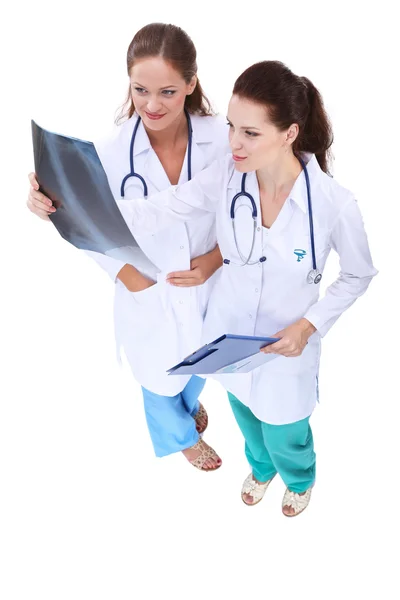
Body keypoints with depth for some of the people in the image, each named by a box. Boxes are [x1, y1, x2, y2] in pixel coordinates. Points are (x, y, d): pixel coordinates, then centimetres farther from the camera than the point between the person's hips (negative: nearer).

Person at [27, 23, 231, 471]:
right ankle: (183, 435, 62)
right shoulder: (111, 152, -25)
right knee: (159, 377, 26)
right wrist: (127, 275, -23)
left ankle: (191, 401, 71)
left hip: (209, 289, 2)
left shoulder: (222, 140, -21)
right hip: (148, 296, -2)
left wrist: (217, 257, -20)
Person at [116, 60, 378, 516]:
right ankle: (261, 467, 68)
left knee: (284, 437, 22)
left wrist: (310, 325, -22)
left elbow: (358, 275, -12)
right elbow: (159, 211, -22)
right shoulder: (226, 176, -22)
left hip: (287, 344, -3)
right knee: (245, 414, 32)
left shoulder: (334, 203, -29)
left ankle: (299, 480, 62)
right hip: (229, 333, 3)